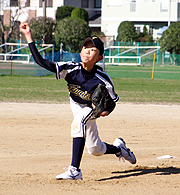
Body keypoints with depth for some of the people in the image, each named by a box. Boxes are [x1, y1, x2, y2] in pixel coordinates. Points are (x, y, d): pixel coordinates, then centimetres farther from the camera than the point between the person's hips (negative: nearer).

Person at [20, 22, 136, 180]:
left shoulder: (103, 79, -32)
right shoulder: (71, 69, -27)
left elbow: (113, 101, -16)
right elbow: (40, 61, -31)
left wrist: (105, 111, -38)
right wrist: (28, 35, -38)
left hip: (92, 108, -4)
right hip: (76, 106, 4)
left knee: (79, 121, -31)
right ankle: (118, 148, 32)